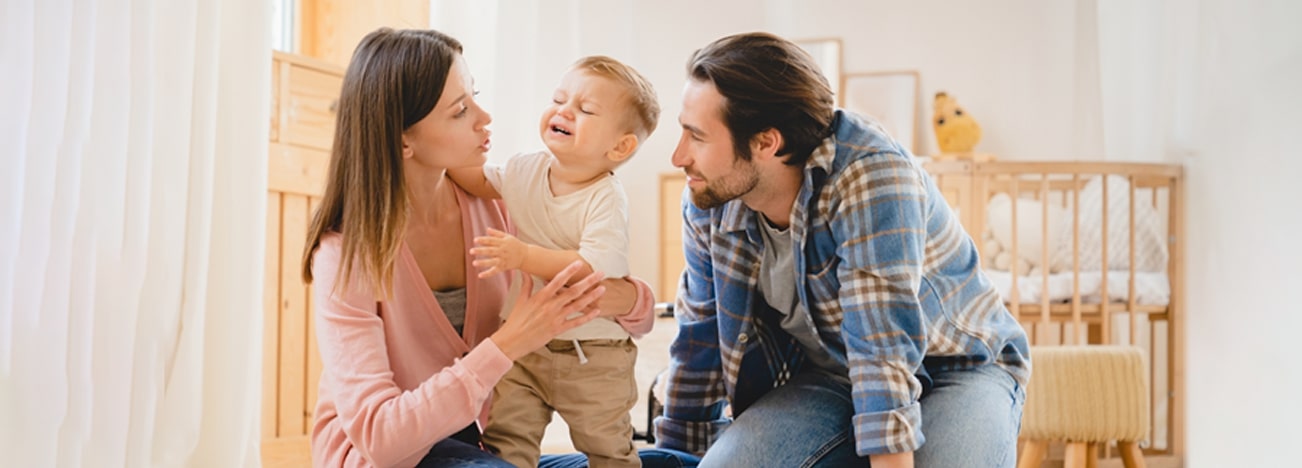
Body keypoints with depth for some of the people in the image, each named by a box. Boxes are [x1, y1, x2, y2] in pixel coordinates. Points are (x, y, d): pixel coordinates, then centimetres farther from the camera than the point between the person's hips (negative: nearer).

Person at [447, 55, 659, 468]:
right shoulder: (527, 170, -2)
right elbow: (478, 182, 18)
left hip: (592, 358, -5)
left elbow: (596, 267, -34)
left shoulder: (606, 198, -21)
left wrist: (524, 256, -38)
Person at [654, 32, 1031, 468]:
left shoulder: (871, 176, -28)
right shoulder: (709, 200, -9)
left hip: (958, 368, -4)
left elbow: (885, 354, -33)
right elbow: (700, 341, 2)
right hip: (829, 379, 4)